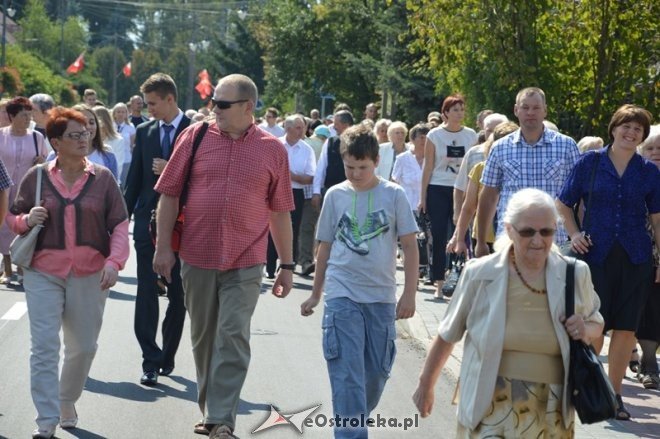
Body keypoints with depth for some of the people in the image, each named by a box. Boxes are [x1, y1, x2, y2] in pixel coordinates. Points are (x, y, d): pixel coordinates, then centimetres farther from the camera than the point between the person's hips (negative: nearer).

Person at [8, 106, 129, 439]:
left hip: (89, 275, 1)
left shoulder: (102, 178, 2)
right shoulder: (36, 177, 3)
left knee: (83, 346, 10)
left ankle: (68, 402, 34)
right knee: (44, 347, -8)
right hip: (44, 274, -1)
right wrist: (27, 220, -11)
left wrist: (114, 261, -13)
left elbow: (120, 225, 2)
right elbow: (13, 219, 12)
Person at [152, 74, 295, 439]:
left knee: (233, 338, -8)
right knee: (203, 337, 12)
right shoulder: (195, 136, 0)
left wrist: (286, 264, 6)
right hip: (197, 257, 2)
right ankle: (209, 409, 27)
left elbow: (280, 211, 5)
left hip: (245, 261, -2)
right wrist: (163, 247, -1)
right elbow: (170, 194, 3)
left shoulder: (272, 149, 0)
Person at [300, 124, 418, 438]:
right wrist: (315, 294, 15)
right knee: (347, 374, -7)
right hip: (341, 295, 0)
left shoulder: (393, 195, -1)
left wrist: (409, 294, -5)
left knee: (377, 370, 9)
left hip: (381, 297, 0)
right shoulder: (335, 195, 3)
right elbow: (325, 246, 12)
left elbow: (410, 246, 0)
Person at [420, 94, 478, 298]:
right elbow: (428, 167, 1)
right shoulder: (434, 135, 0)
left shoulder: (471, 135, 5)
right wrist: (423, 197, -2)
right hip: (438, 190, -1)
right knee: (439, 237, 0)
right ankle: (439, 284, 4)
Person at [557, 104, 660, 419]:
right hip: (596, 255, -2)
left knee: (626, 328, 4)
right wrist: (574, 234, -5)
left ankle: (614, 394, 15)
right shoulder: (589, 163, 1)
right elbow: (563, 203, 9)